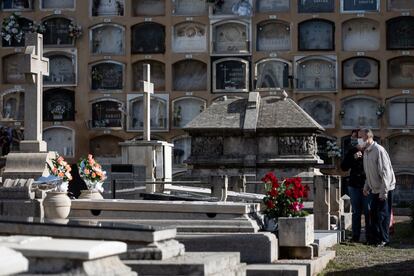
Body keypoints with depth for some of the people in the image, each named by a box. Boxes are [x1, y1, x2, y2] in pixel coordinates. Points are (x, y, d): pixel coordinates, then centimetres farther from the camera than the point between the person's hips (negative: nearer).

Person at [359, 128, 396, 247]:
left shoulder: (379, 150, -18)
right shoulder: (366, 152, 11)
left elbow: (385, 172, -21)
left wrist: (384, 191, -23)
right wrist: (366, 187, 12)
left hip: (384, 189, -8)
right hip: (375, 190, 8)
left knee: (382, 215, -3)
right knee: (374, 214, 9)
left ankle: (384, 240, 5)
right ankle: (377, 238, 18)